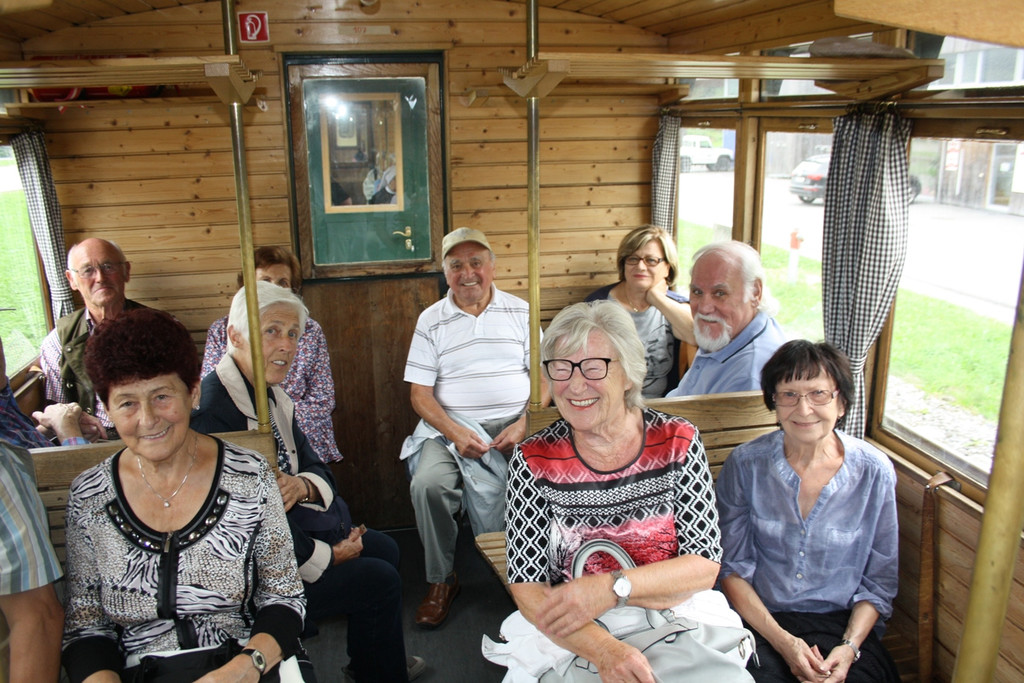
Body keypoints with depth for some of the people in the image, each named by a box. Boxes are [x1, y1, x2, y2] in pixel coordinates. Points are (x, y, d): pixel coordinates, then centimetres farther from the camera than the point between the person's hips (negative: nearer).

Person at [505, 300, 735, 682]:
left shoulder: (677, 443, -1)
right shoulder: (533, 461, -4)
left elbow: (705, 566, -3)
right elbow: (528, 589, -6)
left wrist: (611, 588, -16)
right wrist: (604, 650, -22)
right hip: (571, 640, 0)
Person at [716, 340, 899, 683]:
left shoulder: (874, 472, -2)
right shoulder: (745, 465, -5)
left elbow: (879, 582, 5)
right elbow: (732, 568, -1)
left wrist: (849, 647, -10)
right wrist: (782, 640, -11)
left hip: (844, 626, 2)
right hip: (760, 622, -1)